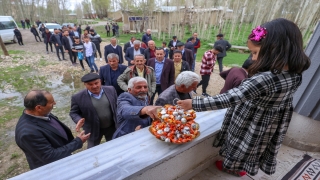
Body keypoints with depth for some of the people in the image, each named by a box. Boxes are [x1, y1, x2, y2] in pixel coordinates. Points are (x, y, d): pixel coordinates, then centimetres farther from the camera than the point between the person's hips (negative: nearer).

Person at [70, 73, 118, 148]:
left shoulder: (111, 90, -10)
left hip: (112, 126, 2)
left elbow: (117, 105, 1)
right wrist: (79, 120, -26)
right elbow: (73, 112, -5)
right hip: (93, 130, -2)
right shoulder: (78, 97, -17)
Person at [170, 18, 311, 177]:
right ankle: (241, 168, 56)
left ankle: (232, 167, 52)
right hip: (269, 125, 8)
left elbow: (228, 99, -41)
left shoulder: (264, 79, -39)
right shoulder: (295, 75, -12)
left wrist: (194, 103, -38)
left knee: (241, 148, 22)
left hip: (248, 124, -7)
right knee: (257, 147, 30)